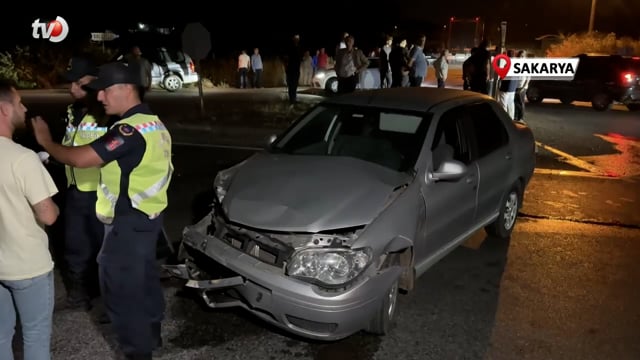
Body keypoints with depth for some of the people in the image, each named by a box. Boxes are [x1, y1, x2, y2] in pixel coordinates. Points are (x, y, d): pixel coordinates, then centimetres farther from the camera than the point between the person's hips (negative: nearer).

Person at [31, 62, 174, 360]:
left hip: (129, 220, -10)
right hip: (147, 215, 10)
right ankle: (150, 332, 38)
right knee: (143, 276, 22)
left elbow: (80, 158, -27)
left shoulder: (131, 129, -24)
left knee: (119, 285, 2)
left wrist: (46, 142, -11)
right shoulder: (152, 123, 9)